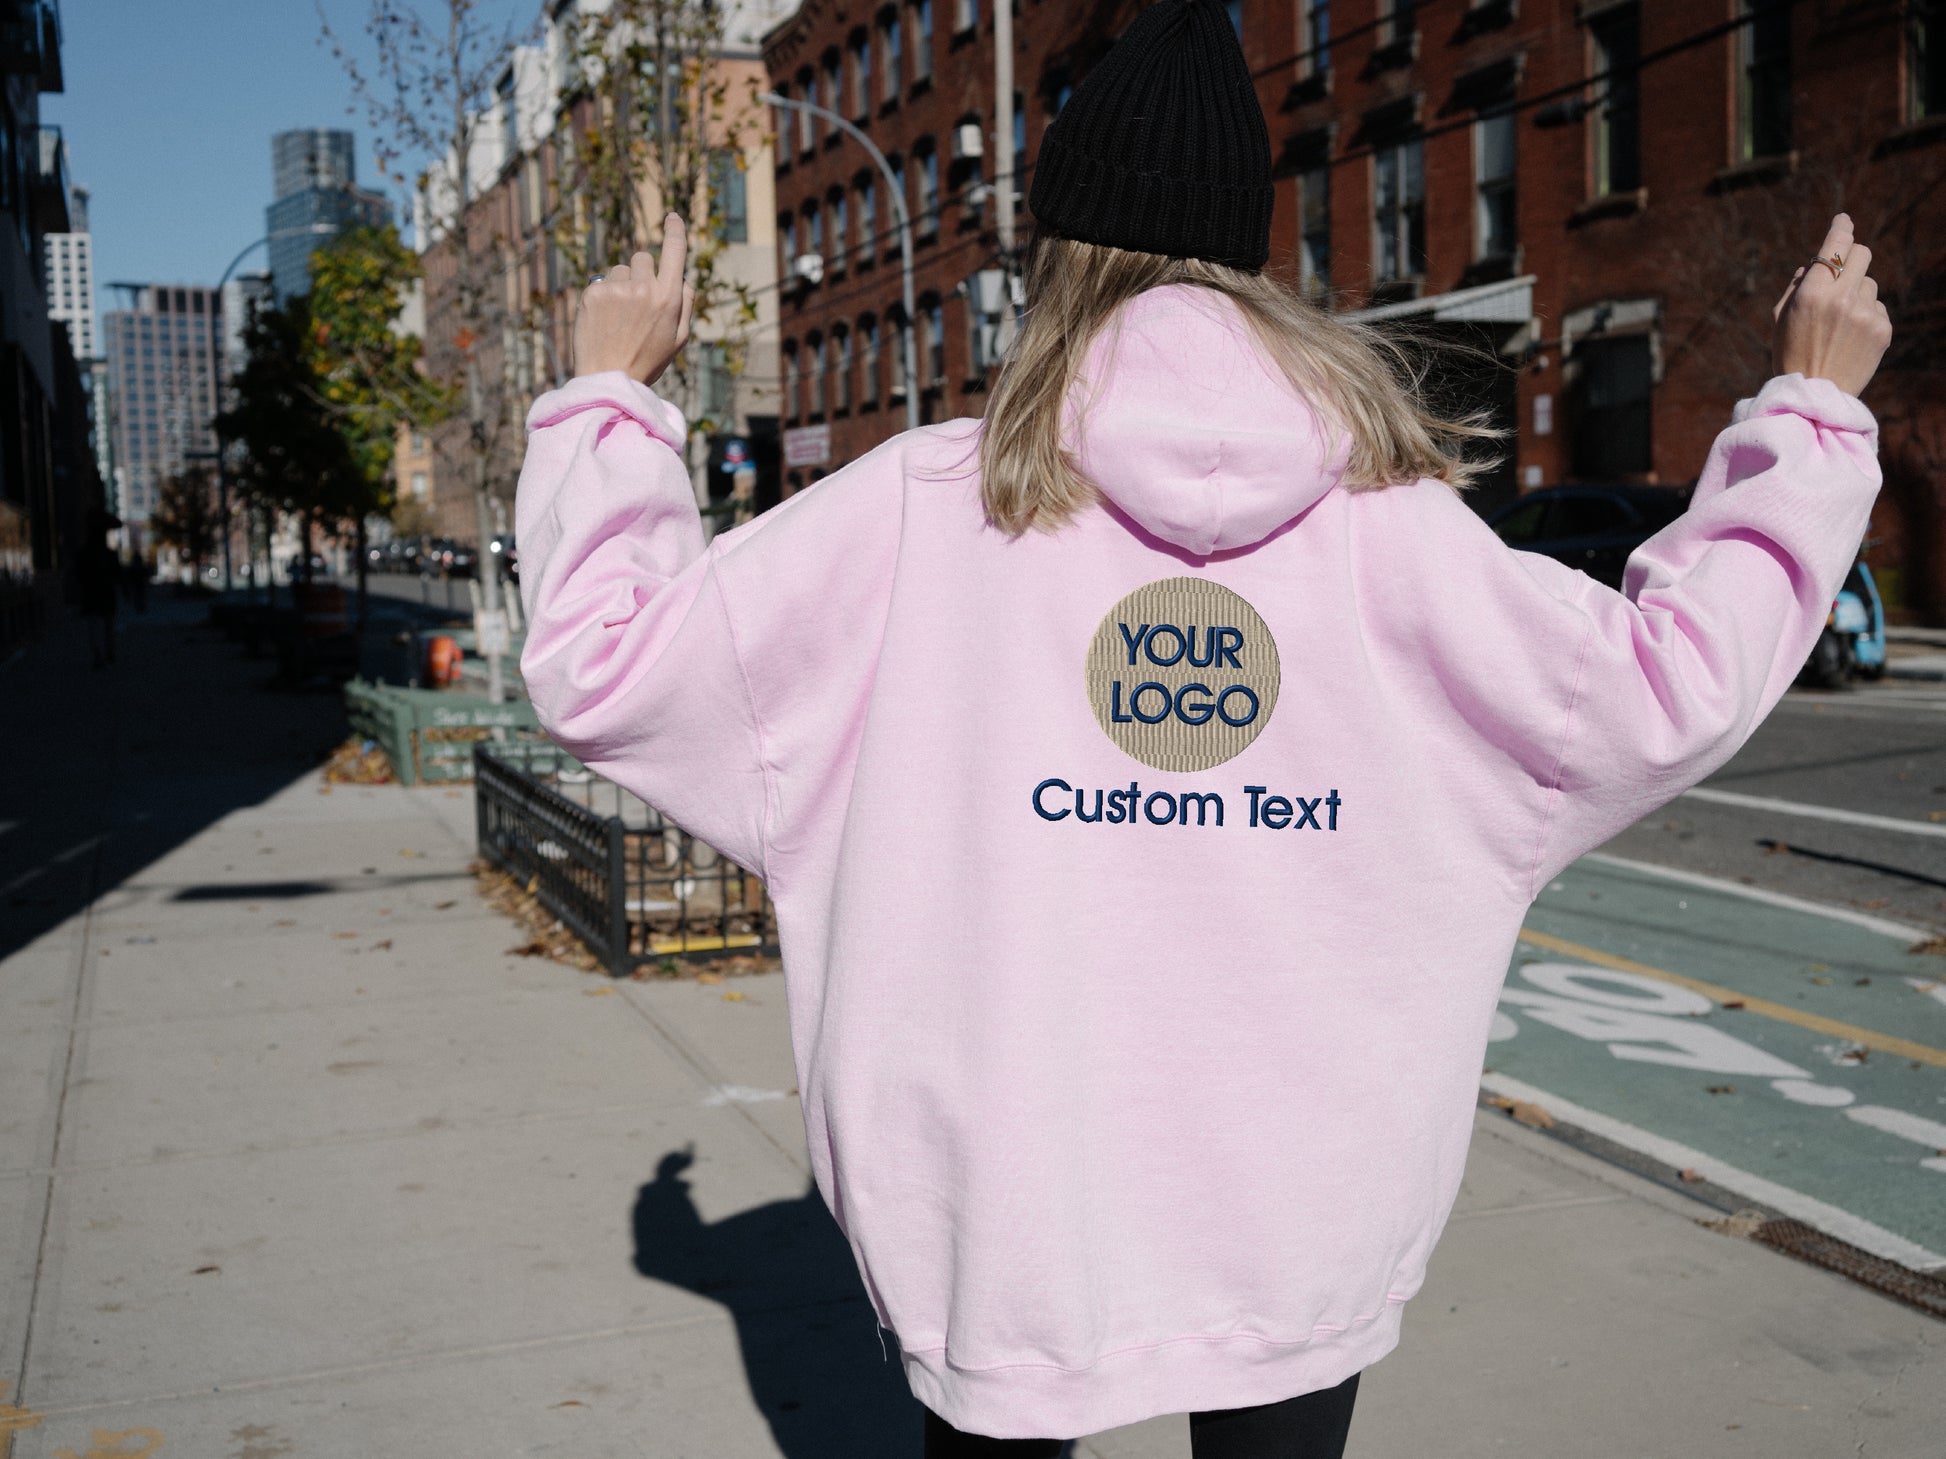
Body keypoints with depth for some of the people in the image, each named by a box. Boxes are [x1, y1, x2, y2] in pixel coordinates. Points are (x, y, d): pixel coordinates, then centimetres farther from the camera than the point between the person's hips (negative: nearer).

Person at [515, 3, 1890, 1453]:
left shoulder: (926, 507, -10)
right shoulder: (1382, 516, -6)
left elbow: (605, 662, -6)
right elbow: (1671, 683, 0)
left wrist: (611, 389, 10)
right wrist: (1815, 407, 13)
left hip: (1014, 1217, -1)